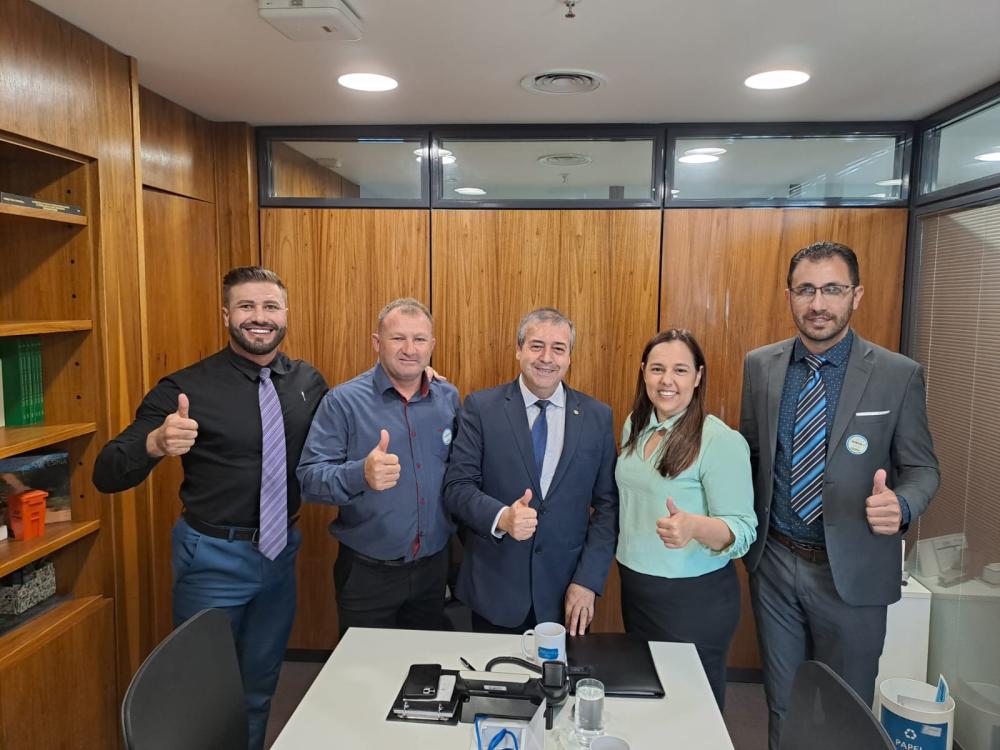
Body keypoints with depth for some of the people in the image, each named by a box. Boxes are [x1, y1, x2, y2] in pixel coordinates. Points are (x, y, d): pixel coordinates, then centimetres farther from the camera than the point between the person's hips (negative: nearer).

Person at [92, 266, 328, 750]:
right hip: (213, 559, -4)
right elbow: (106, 475, -16)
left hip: (281, 553, 4)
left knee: (260, 688, 22)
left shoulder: (309, 383, -1)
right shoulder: (185, 389, -15)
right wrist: (156, 443, -39)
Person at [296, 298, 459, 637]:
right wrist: (361, 474, -33)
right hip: (367, 572, -3)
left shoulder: (449, 398, 2)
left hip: (434, 568, 4)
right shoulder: (343, 401, -11)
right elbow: (309, 478, -16)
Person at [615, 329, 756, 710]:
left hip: (695, 597, -6)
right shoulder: (634, 426, 3)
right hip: (634, 587, 6)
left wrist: (694, 526, -38)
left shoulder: (721, 441, -17)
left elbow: (742, 530, -19)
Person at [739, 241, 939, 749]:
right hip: (774, 561, 2)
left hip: (853, 571, -2)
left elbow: (921, 468, -4)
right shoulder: (759, 366, -1)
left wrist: (900, 506, -26)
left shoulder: (899, 375, -10)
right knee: (782, 706, 20)